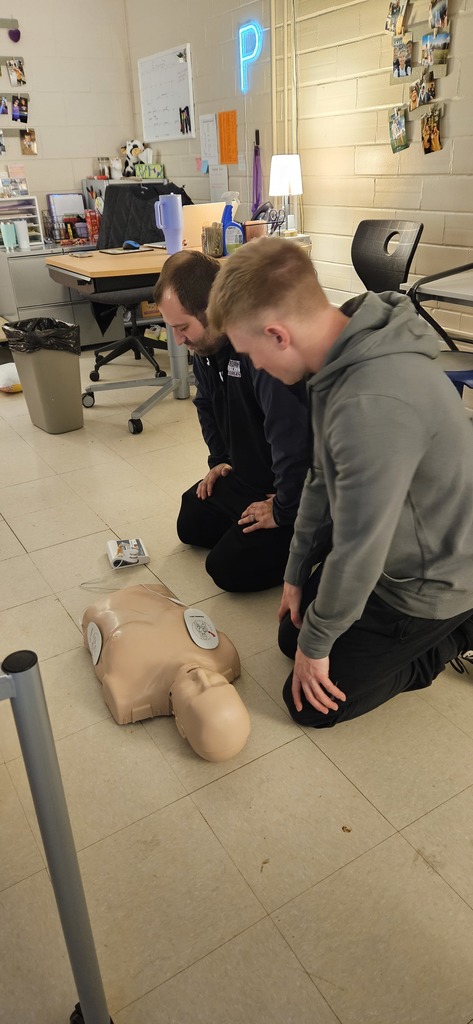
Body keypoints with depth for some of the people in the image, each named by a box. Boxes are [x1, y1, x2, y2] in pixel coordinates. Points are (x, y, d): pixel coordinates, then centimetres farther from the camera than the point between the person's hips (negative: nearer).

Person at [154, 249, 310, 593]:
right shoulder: (206, 341, -3)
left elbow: (292, 438, -35)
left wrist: (283, 511, -23)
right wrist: (221, 459, 12)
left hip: (297, 486, -9)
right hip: (244, 473, 10)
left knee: (228, 568, -11)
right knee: (191, 525, 18)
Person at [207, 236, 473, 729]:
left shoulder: (374, 408, -39)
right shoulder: (348, 350, -7)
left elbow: (358, 554, -29)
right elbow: (323, 475, 4)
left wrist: (317, 641, -11)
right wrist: (297, 572, 11)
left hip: (428, 583, -8)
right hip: (388, 550, 9)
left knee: (314, 702, 2)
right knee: (293, 638, 18)